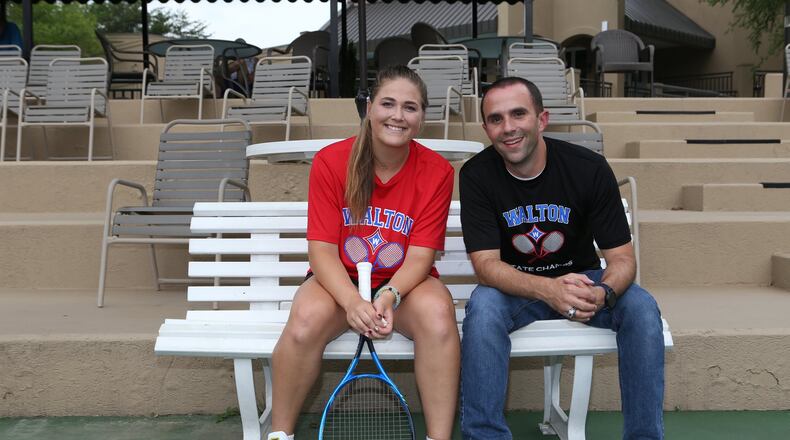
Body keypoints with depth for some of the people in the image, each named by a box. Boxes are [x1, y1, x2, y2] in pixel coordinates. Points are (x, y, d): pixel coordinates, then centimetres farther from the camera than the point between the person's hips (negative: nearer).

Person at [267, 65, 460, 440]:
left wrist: (389, 296, -32)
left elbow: (420, 255, -11)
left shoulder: (437, 171, -8)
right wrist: (352, 301, -31)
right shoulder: (330, 162, -10)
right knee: (308, 317, -33)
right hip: (340, 281, 0)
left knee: (438, 311, -33)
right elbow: (322, 249, -13)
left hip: (404, 283, 1)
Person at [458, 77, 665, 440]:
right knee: (482, 307, -33)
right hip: (512, 287, -1)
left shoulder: (590, 168, -15)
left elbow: (622, 257, -13)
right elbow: (486, 263, -20)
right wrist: (548, 290, -40)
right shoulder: (477, 175, -15)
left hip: (581, 279, 1)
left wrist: (602, 293, -38)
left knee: (641, 307, -26)